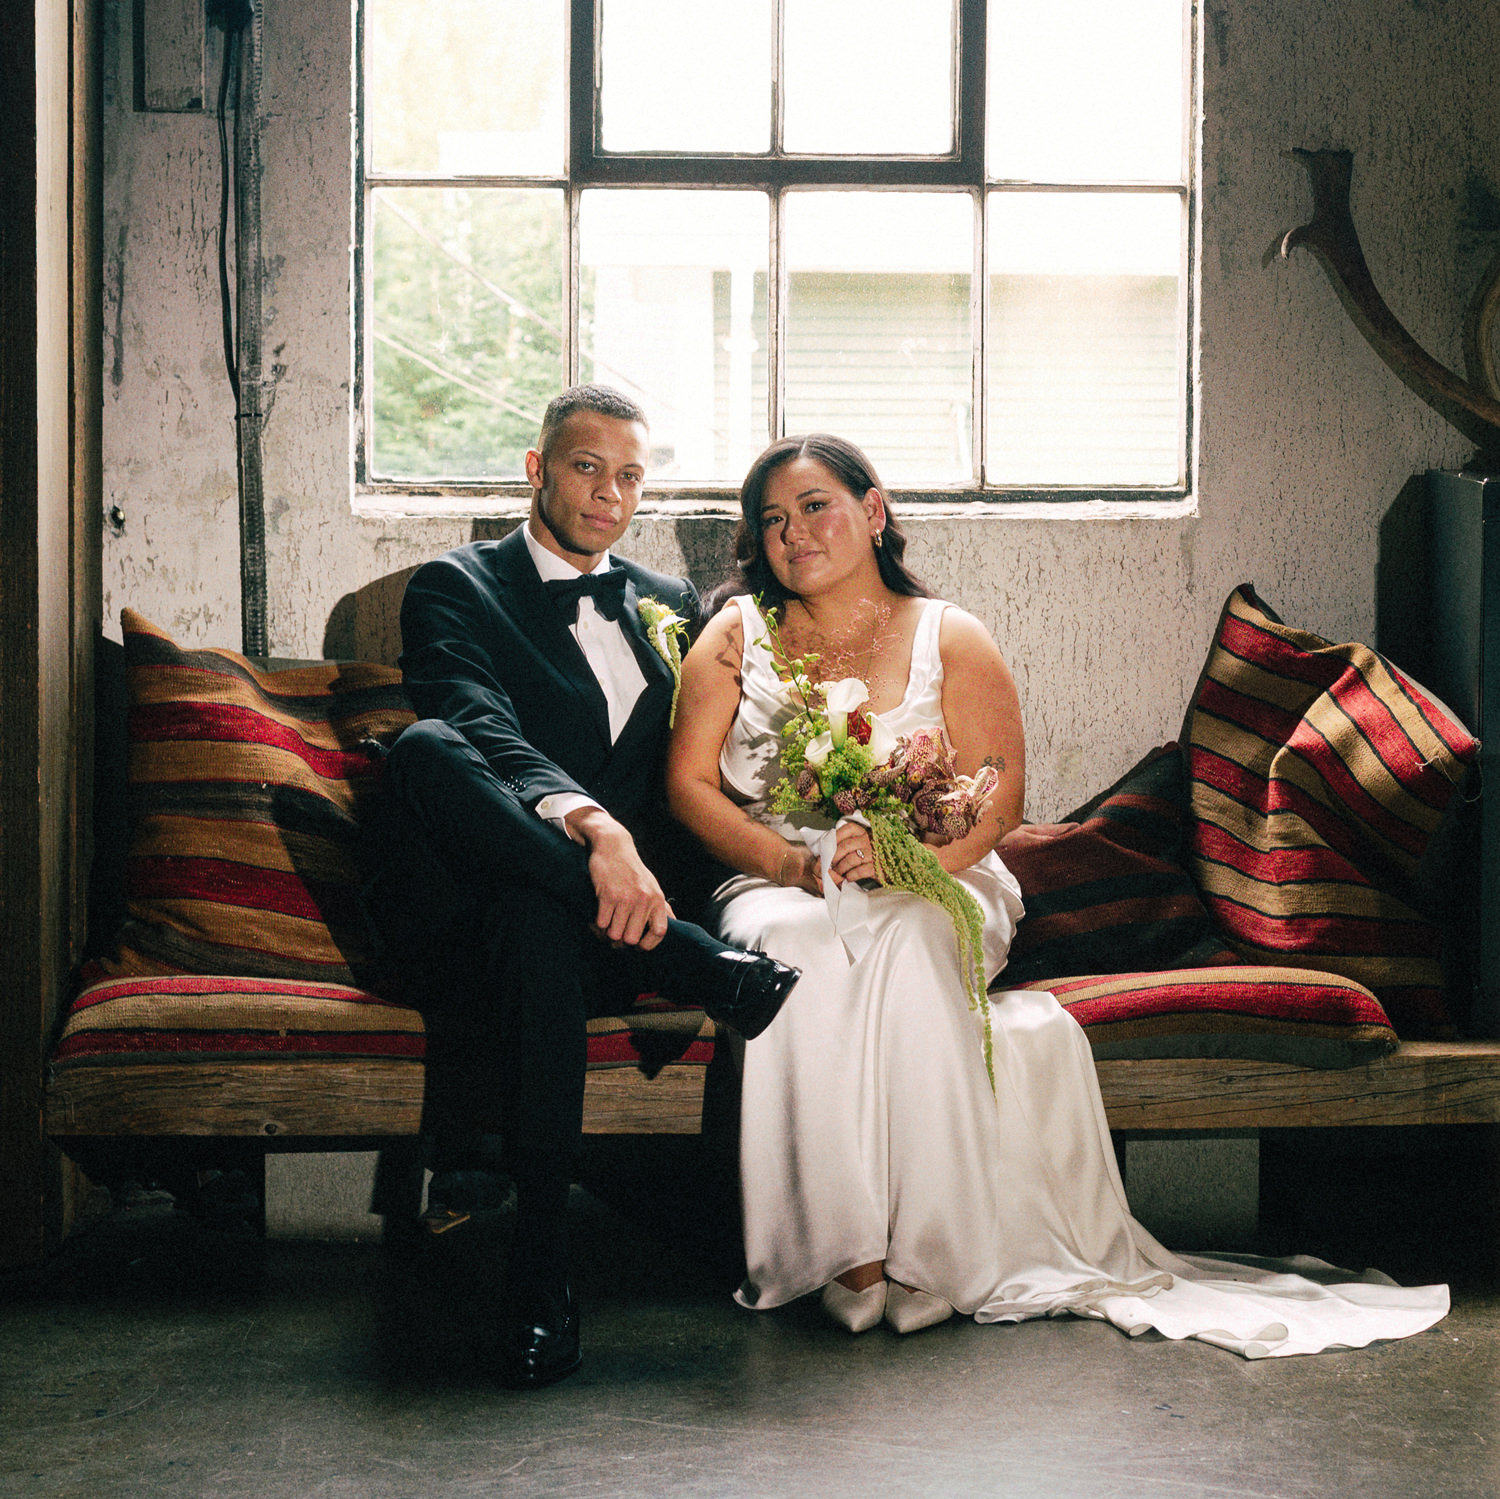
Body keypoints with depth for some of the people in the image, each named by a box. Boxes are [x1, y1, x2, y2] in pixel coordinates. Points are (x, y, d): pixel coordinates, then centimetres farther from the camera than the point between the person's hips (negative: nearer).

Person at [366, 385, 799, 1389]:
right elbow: (485, 728, -15)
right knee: (426, 748, -35)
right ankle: (712, 968, -37)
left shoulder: (668, 608, 23)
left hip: (595, 909, 3)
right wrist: (588, 824, -34)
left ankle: (543, 1267, -40)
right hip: (462, 918, -2)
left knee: (539, 924, -37)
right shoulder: (458, 589, 7)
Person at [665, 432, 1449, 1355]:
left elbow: (998, 800, -1)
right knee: (794, 949, -36)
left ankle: (933, 1246, -36)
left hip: (931, 892, 0)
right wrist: (796, 863, -14)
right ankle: (848, 1250, -36)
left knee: (905, 942, -37)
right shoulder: (737, 635, 12)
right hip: (778, 887, 1)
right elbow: (689, 782, 3)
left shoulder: (950, 640, 8)